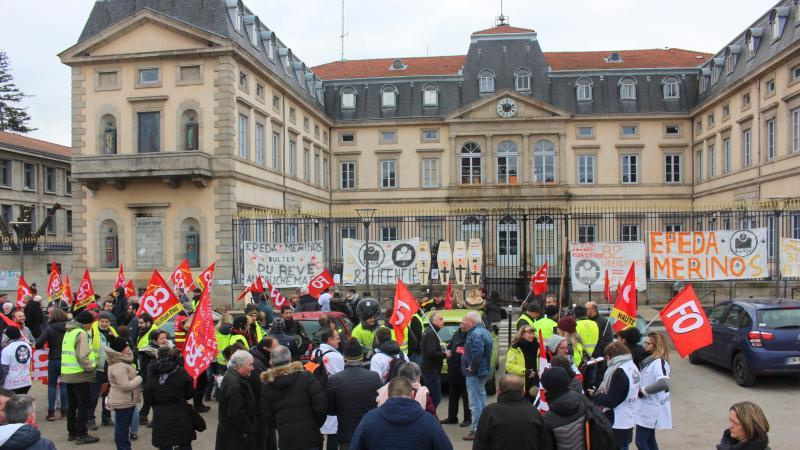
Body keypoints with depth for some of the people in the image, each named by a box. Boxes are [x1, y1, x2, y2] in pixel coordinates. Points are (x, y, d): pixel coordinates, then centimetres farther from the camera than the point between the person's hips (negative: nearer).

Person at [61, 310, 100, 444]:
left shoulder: (69, 332, 14)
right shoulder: (81, 333, -15)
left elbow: (68, 353, 17)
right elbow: (82, 356, -22)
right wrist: (91, 368, -11)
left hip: (67, 373, 9)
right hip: (79, 374, -9)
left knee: (72, 404, 15)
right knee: (84, 404, -2)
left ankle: (72, 432, 23)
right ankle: (81, 434, 0)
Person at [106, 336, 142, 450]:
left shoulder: (122, 362, 10)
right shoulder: (118, 366, -25)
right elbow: (126, 385, -29)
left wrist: (136, 376, 7)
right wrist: (140, 378, -18)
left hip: (126, 400, 11)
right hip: (123, 401, -11)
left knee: (125, 426, 20)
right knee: (122, 427, 1)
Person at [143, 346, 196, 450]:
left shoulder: (151, 375, -8)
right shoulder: (182, 372, -9)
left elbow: (148, 400, -3)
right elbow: (190, 393, -1)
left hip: (161, 417, 0)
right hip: (180, 415, 0)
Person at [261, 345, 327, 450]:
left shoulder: (268, 387, 2)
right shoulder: (305, 377, -8)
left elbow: (267, 418, 6)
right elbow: (321, 404, -11)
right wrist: (317, 424, 3)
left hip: (285, 439, 3)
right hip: (309, 437, -2)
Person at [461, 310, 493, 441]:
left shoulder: (476, 334, -21)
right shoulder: (484, 331, 13)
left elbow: (477, 353, -33)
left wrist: (471, 367, -21)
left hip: (475, 373, -11)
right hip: (483, 371, 11)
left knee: (475, 403, -4)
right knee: (481, 401, 19)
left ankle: (476, 430, 0)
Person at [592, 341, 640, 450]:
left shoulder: (619, 372, -22)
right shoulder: (632, 367, 6)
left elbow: (610, 401, -22)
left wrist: (596, 394, -5)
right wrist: (602, 393, 5)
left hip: (617, 424, -9)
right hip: (628, 422, 9)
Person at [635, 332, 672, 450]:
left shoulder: (658, 362, -21)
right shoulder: (648, 360, 7)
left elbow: (663, 383, -35)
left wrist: (643, 390, -24)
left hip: (651, 408, -9)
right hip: (647, 406, 9)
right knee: (649, 440, 18)